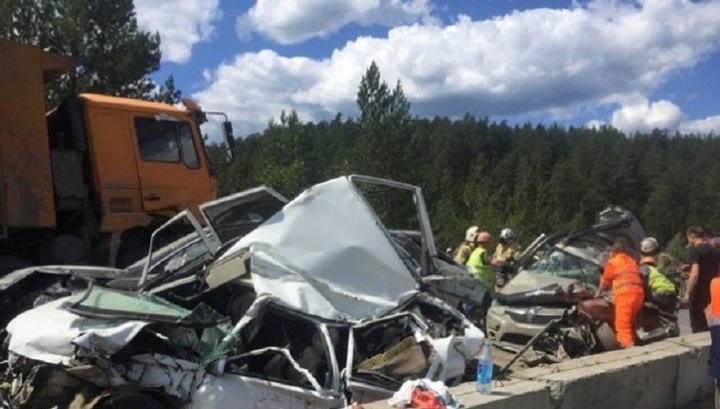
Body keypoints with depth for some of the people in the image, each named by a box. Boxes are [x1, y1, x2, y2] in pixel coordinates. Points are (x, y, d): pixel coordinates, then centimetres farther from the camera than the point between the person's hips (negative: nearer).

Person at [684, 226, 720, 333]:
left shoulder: (695, 250, -13)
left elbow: (695, 274, -22)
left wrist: (687, 294, -19)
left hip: (698, 295, -8)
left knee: (698, 328, -3)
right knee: (710, 326, 15)